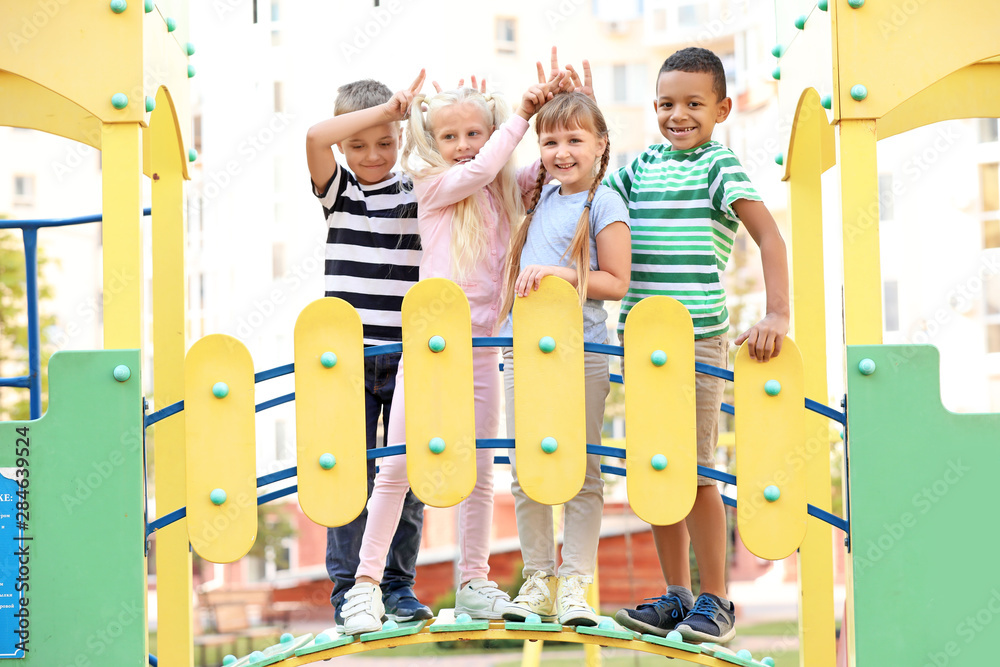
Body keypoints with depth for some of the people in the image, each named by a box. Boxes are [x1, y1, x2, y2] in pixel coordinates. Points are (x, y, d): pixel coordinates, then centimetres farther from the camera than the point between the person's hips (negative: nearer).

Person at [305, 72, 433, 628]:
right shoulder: (338, 191, 3)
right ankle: (348, 589, 7)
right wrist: (388, 106, -16)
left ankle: (401, 585, 14)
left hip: (408, 358, 1)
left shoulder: (421, 192, 6)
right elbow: (315, 137, -14)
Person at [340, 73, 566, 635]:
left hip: (482, 349, 4)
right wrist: (523, 113, -9)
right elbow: (480, 170, -16)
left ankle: (473, 583, 19)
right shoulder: (434, 185, -1)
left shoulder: (509, 191, 9)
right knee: (396, 468, -3)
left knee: (480, 473, 8)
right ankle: (367, 582, 4)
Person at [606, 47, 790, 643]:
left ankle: (716, 602, 5)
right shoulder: (642, 167, 13)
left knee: (695, 471, -5)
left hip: (698, 337, -6)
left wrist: (777, 313, -23)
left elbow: (769, 236, -12)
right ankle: (676, 595, 19)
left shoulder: (719, 164, -4)